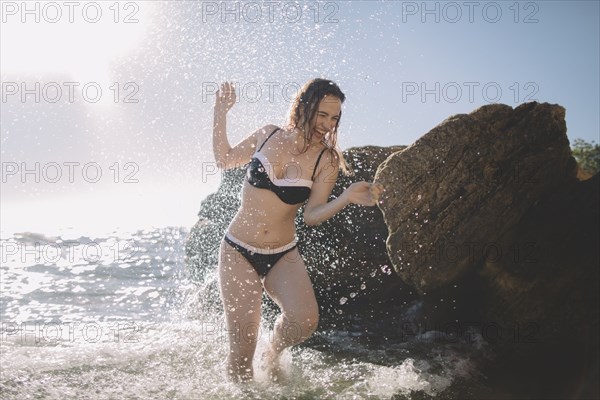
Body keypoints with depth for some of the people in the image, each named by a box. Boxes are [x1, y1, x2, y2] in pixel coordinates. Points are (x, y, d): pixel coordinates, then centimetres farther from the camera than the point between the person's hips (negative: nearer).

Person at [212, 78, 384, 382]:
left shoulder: (327, 161, -4)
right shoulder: (269, 135, 0)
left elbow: (312, 215, -10)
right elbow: (224, 159, 14)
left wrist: (347, 198, -27)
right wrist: (221, 113, 7)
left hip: (283, 256, 0)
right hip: (238, 252, 0)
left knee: (305, 320, -26)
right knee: (242, 351, -7)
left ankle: (273, 354, 8)